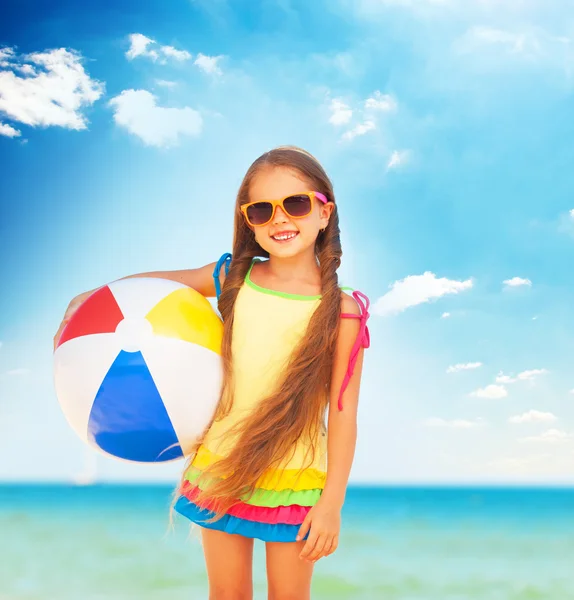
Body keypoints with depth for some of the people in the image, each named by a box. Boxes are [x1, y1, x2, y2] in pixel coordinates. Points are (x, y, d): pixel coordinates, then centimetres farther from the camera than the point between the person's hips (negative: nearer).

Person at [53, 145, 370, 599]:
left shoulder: (342, 311, -12)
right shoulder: (232, 278, -3)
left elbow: (343, 411, -10)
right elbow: (155, 283, 12)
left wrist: (332, 502, -10)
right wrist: (87, 301, 0)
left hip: (296, 481, -3)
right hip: (221, 467, 3)